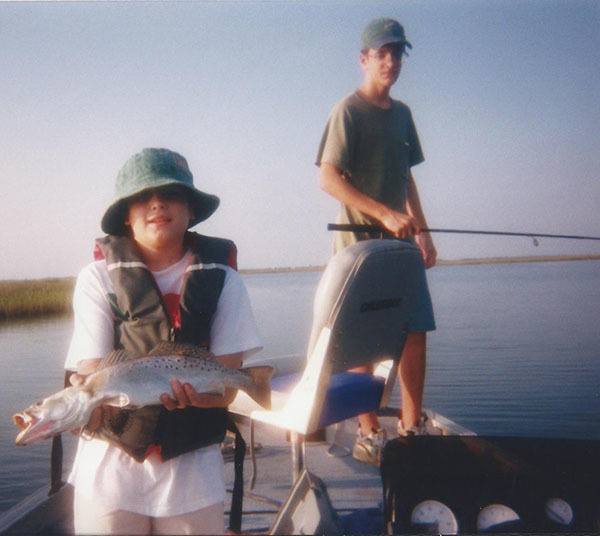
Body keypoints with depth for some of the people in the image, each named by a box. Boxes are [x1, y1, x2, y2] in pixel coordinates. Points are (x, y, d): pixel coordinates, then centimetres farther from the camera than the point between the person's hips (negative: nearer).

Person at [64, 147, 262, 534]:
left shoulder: (222, 280, -5)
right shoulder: (99, 277, -6)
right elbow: (91, 371, -11)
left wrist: (198, 394, -31)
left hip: (192, 466, 1)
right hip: (111, 462, 0)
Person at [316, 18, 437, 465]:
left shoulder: (402, 113, 16)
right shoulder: (349, 110, -6)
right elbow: (329, 178, -14)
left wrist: (423, 232, 14)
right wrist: (384, 214, -22)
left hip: (400, 242, 7)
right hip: (360, 242, -7)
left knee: (416, 332, 7)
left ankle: (411, 428, 18)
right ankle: (369, 435, 8)